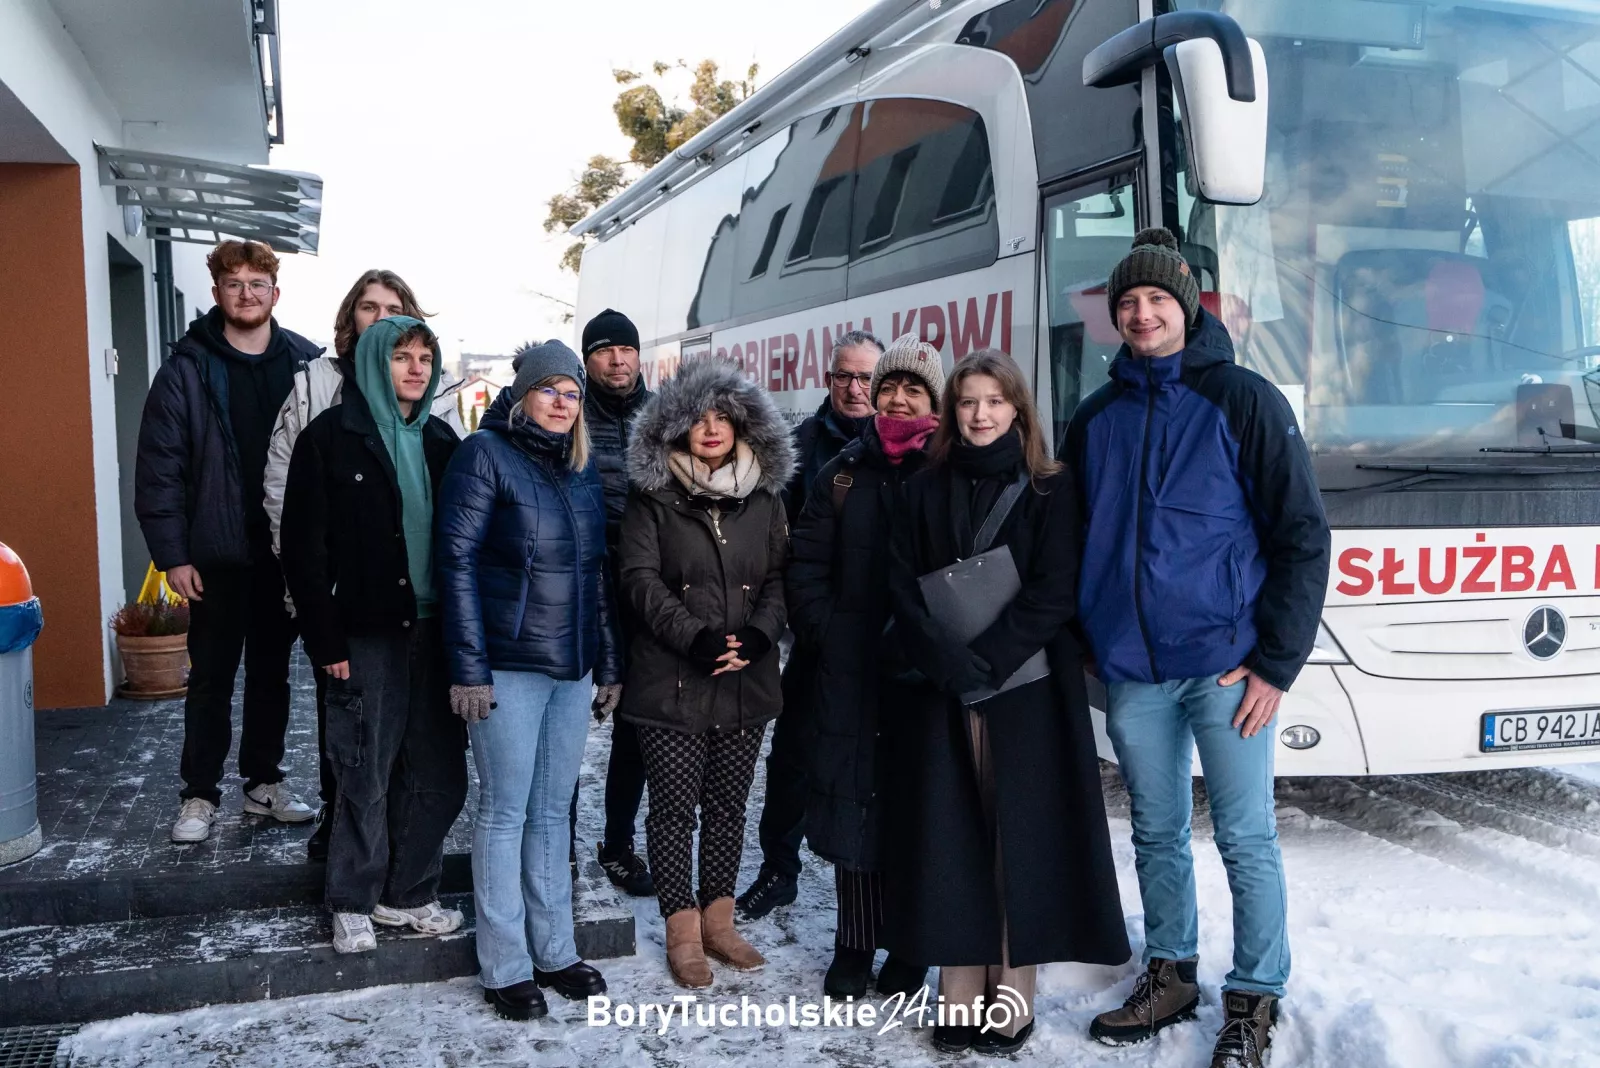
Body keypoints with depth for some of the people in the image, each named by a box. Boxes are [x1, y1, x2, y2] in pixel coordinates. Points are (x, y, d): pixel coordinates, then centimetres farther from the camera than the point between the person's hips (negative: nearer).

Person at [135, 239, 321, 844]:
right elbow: (158, 467, -4)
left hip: (287, 551, 2)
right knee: (211, 676, 6)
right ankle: (200, 795, 17)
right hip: (218, 554, -2)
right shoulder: (189, 369, -3)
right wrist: (172, 554, -9)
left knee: (272, 670, 13)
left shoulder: (307, 364, 2)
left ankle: (265, 782, 26)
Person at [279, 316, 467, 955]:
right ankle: (352, 903, 19)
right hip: (367, 633, -4)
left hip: (435, 631, 5)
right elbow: (303, 545, -6)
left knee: (439, 770, 7)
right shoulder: (332, 436, -3)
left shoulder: (441, 442, 12)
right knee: (368, 774, 2)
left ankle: (408, 893, 23)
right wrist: (325, 640, -11)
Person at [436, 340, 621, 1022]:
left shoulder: (582, 469, 13)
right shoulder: (486, 454, -6)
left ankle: (554, 952, 23)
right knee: (505, 813, 2)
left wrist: (609, 663, 13)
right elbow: (457, 561, -11)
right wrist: (469, 667, -15)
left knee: (552, 812, 13)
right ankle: (504, 968, 12)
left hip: (572, 668, 6)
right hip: (508, 667, -6)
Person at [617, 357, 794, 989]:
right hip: (671, 680, -3)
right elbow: (641, 579, -7)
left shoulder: (764, 495, 10)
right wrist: (695, 637, -17)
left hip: (748, 679, 3)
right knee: (675, 805, 1)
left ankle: (719, 922, 23)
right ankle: (683, 932, 12)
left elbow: (778, 576, 7)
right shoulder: (654, 494, 0)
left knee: (729, 803, 11)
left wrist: (759, 634, -10)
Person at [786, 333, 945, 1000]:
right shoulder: (845, 473, 11)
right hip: (852, 671, 2)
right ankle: (854, 944, 17)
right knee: (855, 801, 4)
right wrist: (825, 632, -1)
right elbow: (806, 564, 10)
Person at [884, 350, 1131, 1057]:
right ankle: (961, 994, 9)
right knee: (950, 835, 1)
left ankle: (1012, 995, 8)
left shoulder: (1050, 491, 3)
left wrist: (986, 660, -16)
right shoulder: (925, 491, 10)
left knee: (1019, 833, 0)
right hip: (938, 691, 2)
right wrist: (947, 660, -14)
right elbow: (902, 588, 2)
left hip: (1026, 689, -2)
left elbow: (1054, 594, -6)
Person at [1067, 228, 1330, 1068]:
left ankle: (1254, 1000, 17)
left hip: (1225, 662, -4)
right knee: (1156, 831, 14)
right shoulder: (1095, 418, 10)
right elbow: (1069, 540, 16)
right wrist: (1081, 646, 9)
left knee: (1245, 837, 3)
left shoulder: (1243, 400, -3)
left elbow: (1303, 536, -5)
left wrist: (1277, 661, -10)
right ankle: (1169, 975, 30)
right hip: (1130, 668, 4)